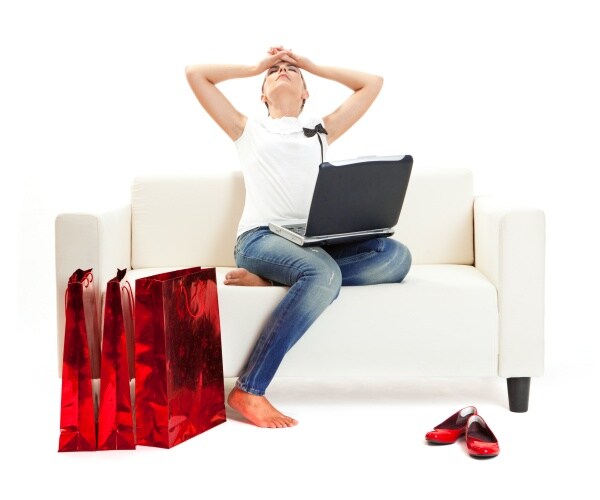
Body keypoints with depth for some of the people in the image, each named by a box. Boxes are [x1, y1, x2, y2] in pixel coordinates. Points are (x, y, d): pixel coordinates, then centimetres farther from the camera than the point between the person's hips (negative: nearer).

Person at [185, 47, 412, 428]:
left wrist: (312, 65, 34)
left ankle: (270, 280, -28)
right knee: (325, 275, -38)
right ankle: (249, 390, -35)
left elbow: (373, 83, 33)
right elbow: (195, 74, 23)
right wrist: (256, 67, 30)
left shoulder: (321, 130, 31)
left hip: (313, 240, 4)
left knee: (396, 256, -25)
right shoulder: (249, 130, 25)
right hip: (260, 237, -3)